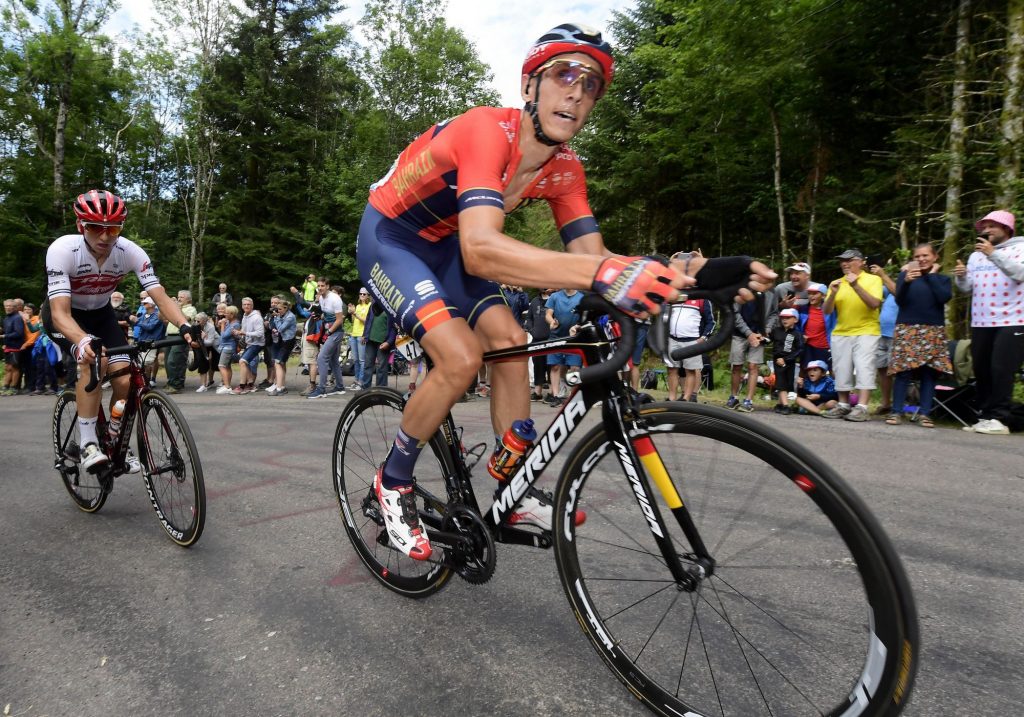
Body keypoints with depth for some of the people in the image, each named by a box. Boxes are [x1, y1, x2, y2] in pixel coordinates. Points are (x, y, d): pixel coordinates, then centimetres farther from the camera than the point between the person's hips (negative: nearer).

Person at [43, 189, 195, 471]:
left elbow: (160, 296, -30)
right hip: (63, 315, -3)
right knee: (96, 359, -32)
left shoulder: (131, 252, -25)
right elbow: (60, 313, -38)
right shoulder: (62, 250, -32)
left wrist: (185, 326, -49)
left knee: (125, 381, -11)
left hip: (100, 313, 3)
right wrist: (83, 341, -58)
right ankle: (88, 445, -20)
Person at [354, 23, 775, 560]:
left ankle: (517, 495, 8)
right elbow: (479, 249, -48)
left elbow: (591, 255, -16)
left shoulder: (565, 169, -9)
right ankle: (393, 483, 1)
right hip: (389, 238, -7)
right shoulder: (488, 130, -32)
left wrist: (691, 271, -31)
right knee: (461, 357, -24)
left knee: (511, 343, -6)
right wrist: (602, 273, -60)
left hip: (443, 246, 7)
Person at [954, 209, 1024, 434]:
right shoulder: (976, 255, 17)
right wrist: (962, 277, -5)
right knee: (982, 371, 7)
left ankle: (998, 419, -9)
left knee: (1001, 369, -12)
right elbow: (967, 289, 15)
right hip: (980, 322, 6)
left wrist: (993, 254, -21)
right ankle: (985, 417, 14)